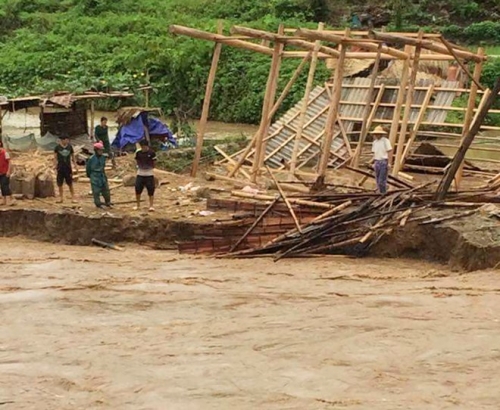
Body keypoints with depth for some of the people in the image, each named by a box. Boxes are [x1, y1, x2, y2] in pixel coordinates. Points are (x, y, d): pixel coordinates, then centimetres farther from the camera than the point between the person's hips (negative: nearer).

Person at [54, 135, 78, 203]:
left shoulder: (70, 147, 4)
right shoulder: (57, 147, -2)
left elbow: (73, 157, 11)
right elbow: (55, 157, 2)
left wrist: (75, 165, 6)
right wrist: (55, 166, -7)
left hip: (68, 167, 1)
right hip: (60, 168, -1)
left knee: (70, 184, 0)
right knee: (60, 184, 4)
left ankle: (73, 198, 4)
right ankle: (61, 198, 15)